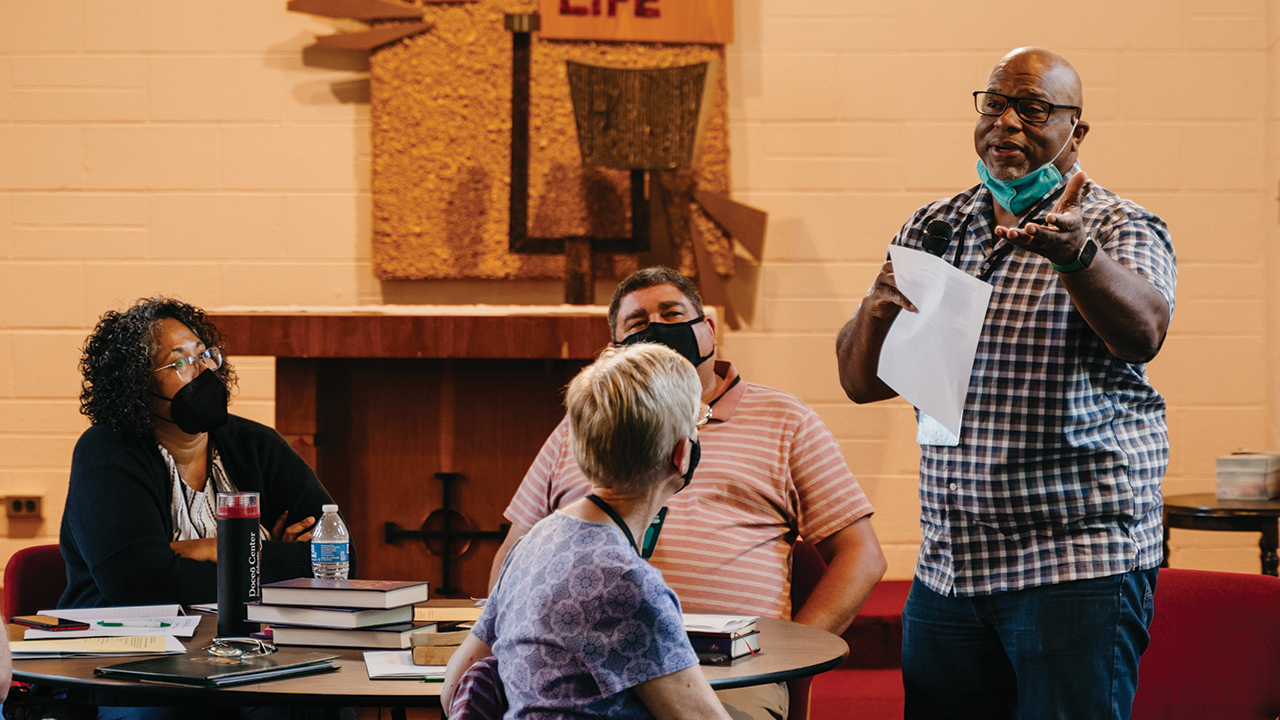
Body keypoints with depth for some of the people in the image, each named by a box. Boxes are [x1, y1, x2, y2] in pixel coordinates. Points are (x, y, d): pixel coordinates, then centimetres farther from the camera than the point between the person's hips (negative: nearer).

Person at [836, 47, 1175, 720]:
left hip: (1079, 564, -5)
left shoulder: (1120, 229, -2)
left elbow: (1142, 333, -24)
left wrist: (1075, 254, -44)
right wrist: (879, 306, -13)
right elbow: (861, 381, 9)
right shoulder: (931, 229, 12)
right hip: (946, 567, 5)